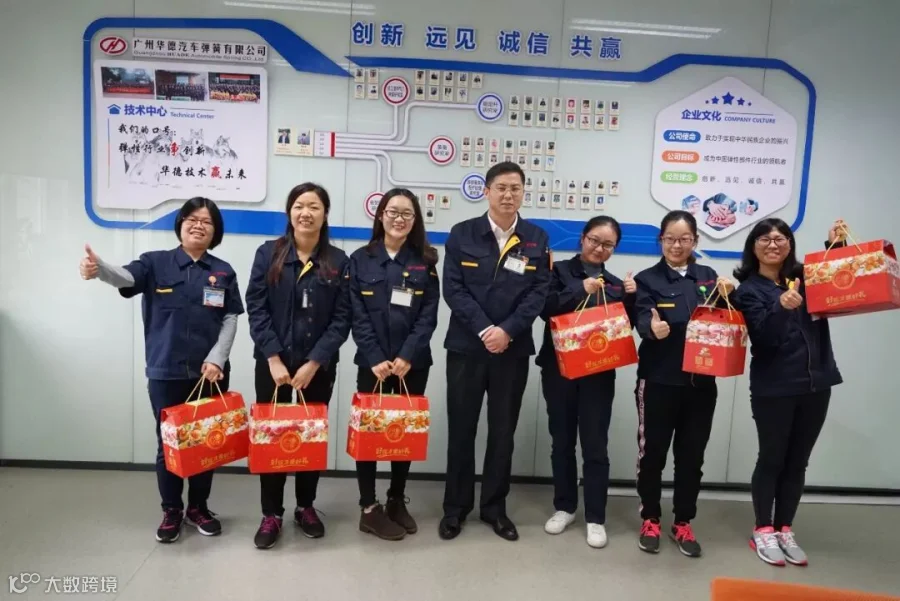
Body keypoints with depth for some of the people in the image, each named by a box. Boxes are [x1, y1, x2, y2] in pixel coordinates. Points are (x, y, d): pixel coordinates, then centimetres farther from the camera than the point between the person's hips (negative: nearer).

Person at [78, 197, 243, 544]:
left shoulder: (224, 272, 5)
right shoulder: (156, 263, 0)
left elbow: (231, 319, 2)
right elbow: (127, 278, -20)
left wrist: (217, 359, -10)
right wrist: (98, 269, -43)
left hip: (210, 372, 1)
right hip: (166, 372, -1)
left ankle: (199, 508, 28)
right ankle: (171, 511, 27)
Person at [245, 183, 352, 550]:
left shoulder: (338, 261, 1)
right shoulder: (268, 254, 1)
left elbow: (342, 319, -4)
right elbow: (256, 310, -4)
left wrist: (314, 362, -12)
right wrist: (274, 358, -13)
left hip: (319, 366, 1)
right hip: (273, 363, 0)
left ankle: (306, 507, 28)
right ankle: (271, 514, 20)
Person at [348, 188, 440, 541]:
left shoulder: (424, 263, 6)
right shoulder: (360, 260, 3)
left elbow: (428, 316, -2)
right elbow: (357, 316, -3)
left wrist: (406, 357, -14)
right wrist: (376, 358, -14)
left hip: (413, 364, 1)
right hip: (371, 362, -1)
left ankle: (397, 501, 26)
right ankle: (369, 509, 15)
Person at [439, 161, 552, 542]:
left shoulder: (537, 239, 4)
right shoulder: (462, 234, 0)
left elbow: (539, 293, -3)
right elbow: (453, 288, -7)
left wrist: (507, 330, -16)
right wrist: (484, 330, -16)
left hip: (513, 350, 1)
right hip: (466, 346, -1)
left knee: (503, 431, 10)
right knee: (461, 429, 8)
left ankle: (495, 507, 26)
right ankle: (456, 506, 23)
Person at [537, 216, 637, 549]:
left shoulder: (615, 284, 8)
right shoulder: (560, 270, 1)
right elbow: (546, 308, -13)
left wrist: (630, 297, -8)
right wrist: (581, 290, -23)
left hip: (599, 372, 1)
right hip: (559, 368, -1)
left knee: (595, 446, 3)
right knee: (562, 441, 11)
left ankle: (595, 518, 15)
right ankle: (564, 507, 27)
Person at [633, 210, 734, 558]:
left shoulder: (708, 277, 10)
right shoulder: (647, 279, -1)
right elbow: (643, 318, -16)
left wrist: (728, 294, -14)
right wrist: (653, 328, -38)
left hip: (701, 382, 3)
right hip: (658, 381, -3)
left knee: (691, 456, 12)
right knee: (652, 453, 5)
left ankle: (683, 524, 27)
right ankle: (650, 520, 24)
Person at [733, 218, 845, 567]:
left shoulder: (806, 277, 7)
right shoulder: (749, 290, -5)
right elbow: (765, 337, -16)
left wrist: (835, 246, -3)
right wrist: (782, 307, -34)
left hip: (816, 384, 4)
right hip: (773, 389, -4)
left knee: (797, 462, 13)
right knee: (771, 459, 6)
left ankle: (784, 530, 26)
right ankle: (763, 531, 21)